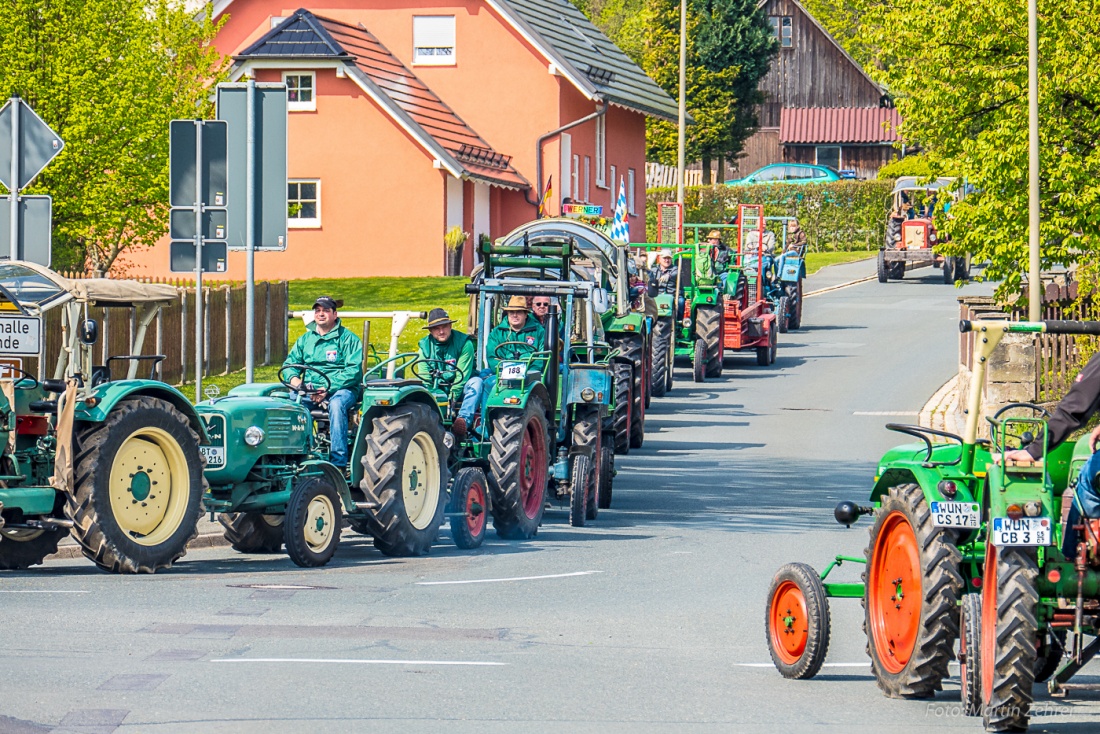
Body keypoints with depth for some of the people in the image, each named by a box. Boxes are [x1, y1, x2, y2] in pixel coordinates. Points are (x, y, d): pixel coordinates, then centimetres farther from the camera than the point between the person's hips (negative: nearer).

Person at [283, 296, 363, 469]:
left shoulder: (348, 338, 2)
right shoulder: (305, 339, 19)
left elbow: (353, 370, -8)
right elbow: (290, 363, 17)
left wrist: (328, 388, -20)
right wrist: (294, 379, -9)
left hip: (341, 389, -4)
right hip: (309, 390, 4)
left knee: (336, 404, -39)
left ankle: (338, 462, -41)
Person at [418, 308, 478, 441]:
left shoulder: (464, 343, -12)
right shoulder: (424, 346, -1)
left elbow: (462, 376, -17)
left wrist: (451, 399, -26)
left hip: (459, 390, -2)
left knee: (476, 382, -35)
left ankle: (463, 420, -56)